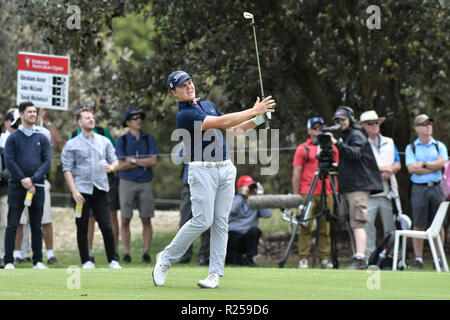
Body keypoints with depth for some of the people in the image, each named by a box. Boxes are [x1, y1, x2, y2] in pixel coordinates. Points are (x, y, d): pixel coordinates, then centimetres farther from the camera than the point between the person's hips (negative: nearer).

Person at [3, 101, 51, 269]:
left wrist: (33, 179, -11)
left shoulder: (42, 138, 11)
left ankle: (38, 261, 10)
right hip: (17, 186, -2)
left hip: (37, 186, 2)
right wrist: (23, 180, -13)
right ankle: (8, 261, -3)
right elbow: (9, 161, -4)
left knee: (36, 225, 5)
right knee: (12, 225, -4)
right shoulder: (13, 137, 4)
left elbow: (47, 162, 3)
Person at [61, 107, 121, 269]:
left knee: (106, 226, -4)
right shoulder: (72, 144, 4)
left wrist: (111, 167, -8)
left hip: (100, 189, 2)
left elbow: (115, 160, 17)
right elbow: (67, 169, -1)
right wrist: (74, 191, -11)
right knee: (82, 228, 1)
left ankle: (113, 260, 1)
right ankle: (86, 261, 8)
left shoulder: (104, 141, 14)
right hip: (81, 189, -2)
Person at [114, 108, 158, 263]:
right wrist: (143, 163, -6)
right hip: (127, 182, -1)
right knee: (125, 220, -2)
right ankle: (126, 253, 2)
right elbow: (119, 166, -4)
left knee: (146, 220, -2)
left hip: (145, 183, 1)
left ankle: (146, 252, 2)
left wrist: (132, 160, -7)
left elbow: (153, 161, -3)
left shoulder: (148, 139, 9)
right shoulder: (121, 141, 4)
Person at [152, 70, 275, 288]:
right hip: (202, 170, -7)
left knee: (221, 222, 0)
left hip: (225, 169, 7)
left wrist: (257, 120, 3)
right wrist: (253, 111, -16)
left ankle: (215, 274, 0)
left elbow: (233, 130, 20)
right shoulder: (184, 115, -10)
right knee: (202, 220, -12)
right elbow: (222, 122, -18)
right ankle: (166, 258, 4)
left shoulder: (208, 105, 17)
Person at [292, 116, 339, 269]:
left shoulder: (332, 149, 14)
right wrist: (296, 196, -3)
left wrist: (336, 192, 9)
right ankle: (303, 259, -2)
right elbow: (296, 174, 3)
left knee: (325, 228, 3)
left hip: (327, 194, 3)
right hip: (307, 194, -3)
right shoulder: (303, 149, 6)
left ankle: (324, 258, 7)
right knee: (306, 228, -4)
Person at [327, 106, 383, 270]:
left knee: (358, 223, -18)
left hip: (359, 186, -10)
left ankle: (359, 260, -26)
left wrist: (337, 143, -31)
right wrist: (336, 167, 15)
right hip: (349, 186, 10)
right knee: (354, 224, 8)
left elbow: (355, 153, -24)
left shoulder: (357, 135, -5)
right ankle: (359, 260, 9)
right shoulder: (345, 136, 22)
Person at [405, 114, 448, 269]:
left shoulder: (439, 146, 12)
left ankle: (438, 258, 6)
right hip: (419, 188, -1)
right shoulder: (411, 148, 7)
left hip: (436, 188, 2)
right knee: (418, 225, -3)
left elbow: (442, 163, -6)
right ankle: (418, 258, 2)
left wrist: (423, 164, -7)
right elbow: (411, 168, -8)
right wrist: (433, 166, -7)